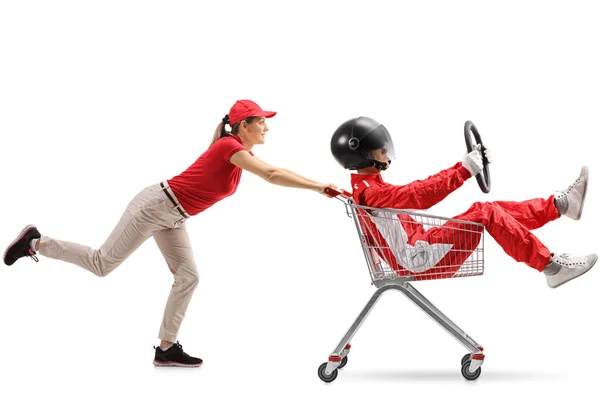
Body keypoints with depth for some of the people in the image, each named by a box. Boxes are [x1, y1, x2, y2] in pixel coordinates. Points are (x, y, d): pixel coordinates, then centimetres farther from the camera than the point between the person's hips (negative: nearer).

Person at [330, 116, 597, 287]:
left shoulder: (364, 188, 13)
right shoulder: (371, 194, -22)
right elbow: (418, 195, -32)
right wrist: (464, 169, -31)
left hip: (421, 246, 10)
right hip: (422, 262, -10)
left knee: (494, 211, 7)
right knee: (485, 213, -17)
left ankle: (560, 205, 12)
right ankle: (552, 267, -15)